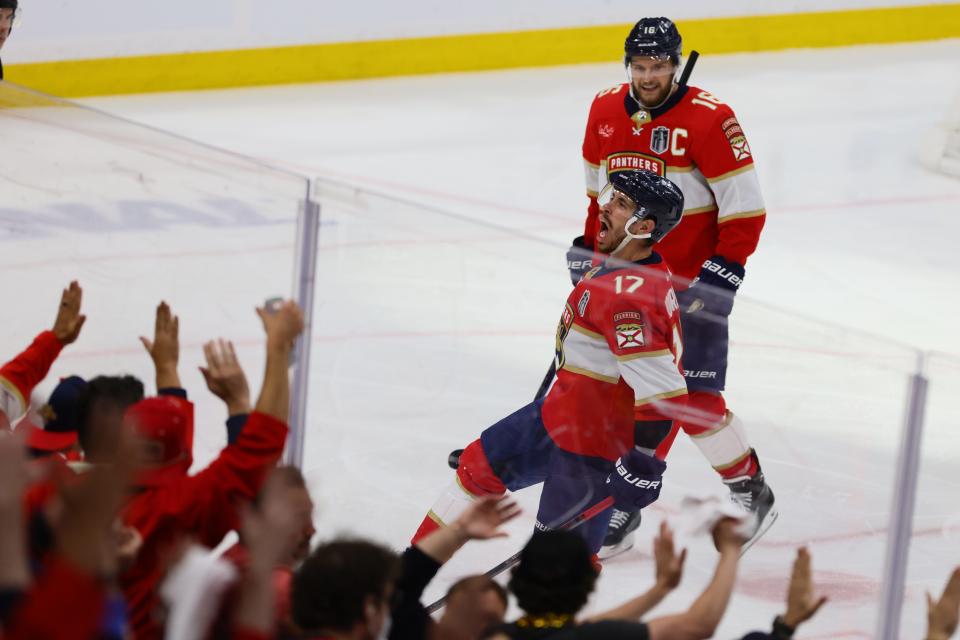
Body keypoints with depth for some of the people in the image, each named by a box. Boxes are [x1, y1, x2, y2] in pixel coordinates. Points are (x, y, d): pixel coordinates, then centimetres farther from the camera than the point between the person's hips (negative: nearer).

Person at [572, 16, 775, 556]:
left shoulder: (709, 119, -15)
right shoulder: (605, 111, 4)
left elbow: (745, 207, -13)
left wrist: (723, 272, -17)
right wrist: (589, 248, 18)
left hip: (691, 281, -6)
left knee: (696, 403, -8)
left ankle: (752, 492, 13)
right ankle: (625, 509, 13)